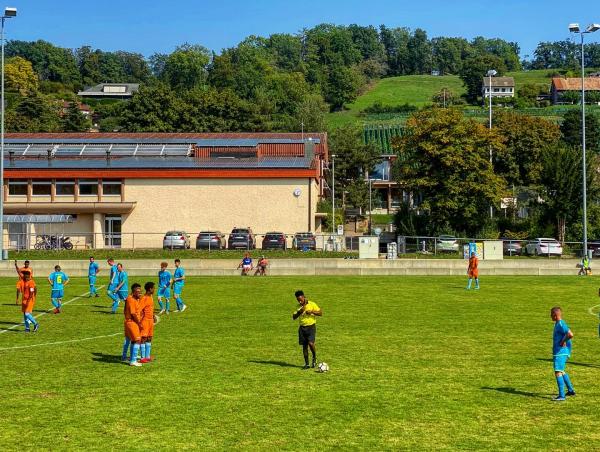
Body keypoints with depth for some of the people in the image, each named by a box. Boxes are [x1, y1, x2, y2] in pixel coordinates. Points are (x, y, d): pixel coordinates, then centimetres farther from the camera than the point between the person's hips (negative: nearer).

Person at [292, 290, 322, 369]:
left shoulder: (312, 304, -3)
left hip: (311, 326, -4)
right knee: (304, 346, 4)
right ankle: (306, 364, 12)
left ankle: (314, 358, 6)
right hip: (302, 327, 4)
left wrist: (312, 312, -18)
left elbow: (320, 313, -4)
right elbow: (294, 317, 4)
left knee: (310, 343, -20)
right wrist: (299, 311, -12)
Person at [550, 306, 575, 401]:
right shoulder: (558, 324, 14)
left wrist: (563, 341, -19)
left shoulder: (561, 324, -18)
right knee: (561, 371, 24)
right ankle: (570, 390, 36)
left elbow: (570, 335, -31)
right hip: (558, 352, 11)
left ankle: (561, 396, -18)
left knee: (558, 372, -15)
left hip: (561, 352, -11)